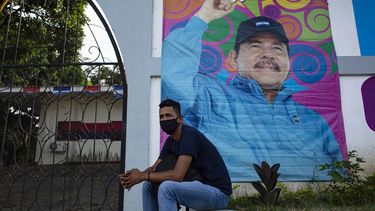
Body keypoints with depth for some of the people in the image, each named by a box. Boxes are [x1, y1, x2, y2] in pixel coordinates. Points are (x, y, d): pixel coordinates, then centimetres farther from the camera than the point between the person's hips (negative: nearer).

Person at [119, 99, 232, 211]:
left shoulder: (189, 135, -21)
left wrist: (142, 176, -20)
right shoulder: (170, 141, 7)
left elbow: (177, 175, -28)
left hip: (218, 191, -9)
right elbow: (155, 167, 8)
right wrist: (137, 175, -13)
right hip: (199, 187, 9)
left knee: (166, 187, -31)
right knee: (148, 185, 7)